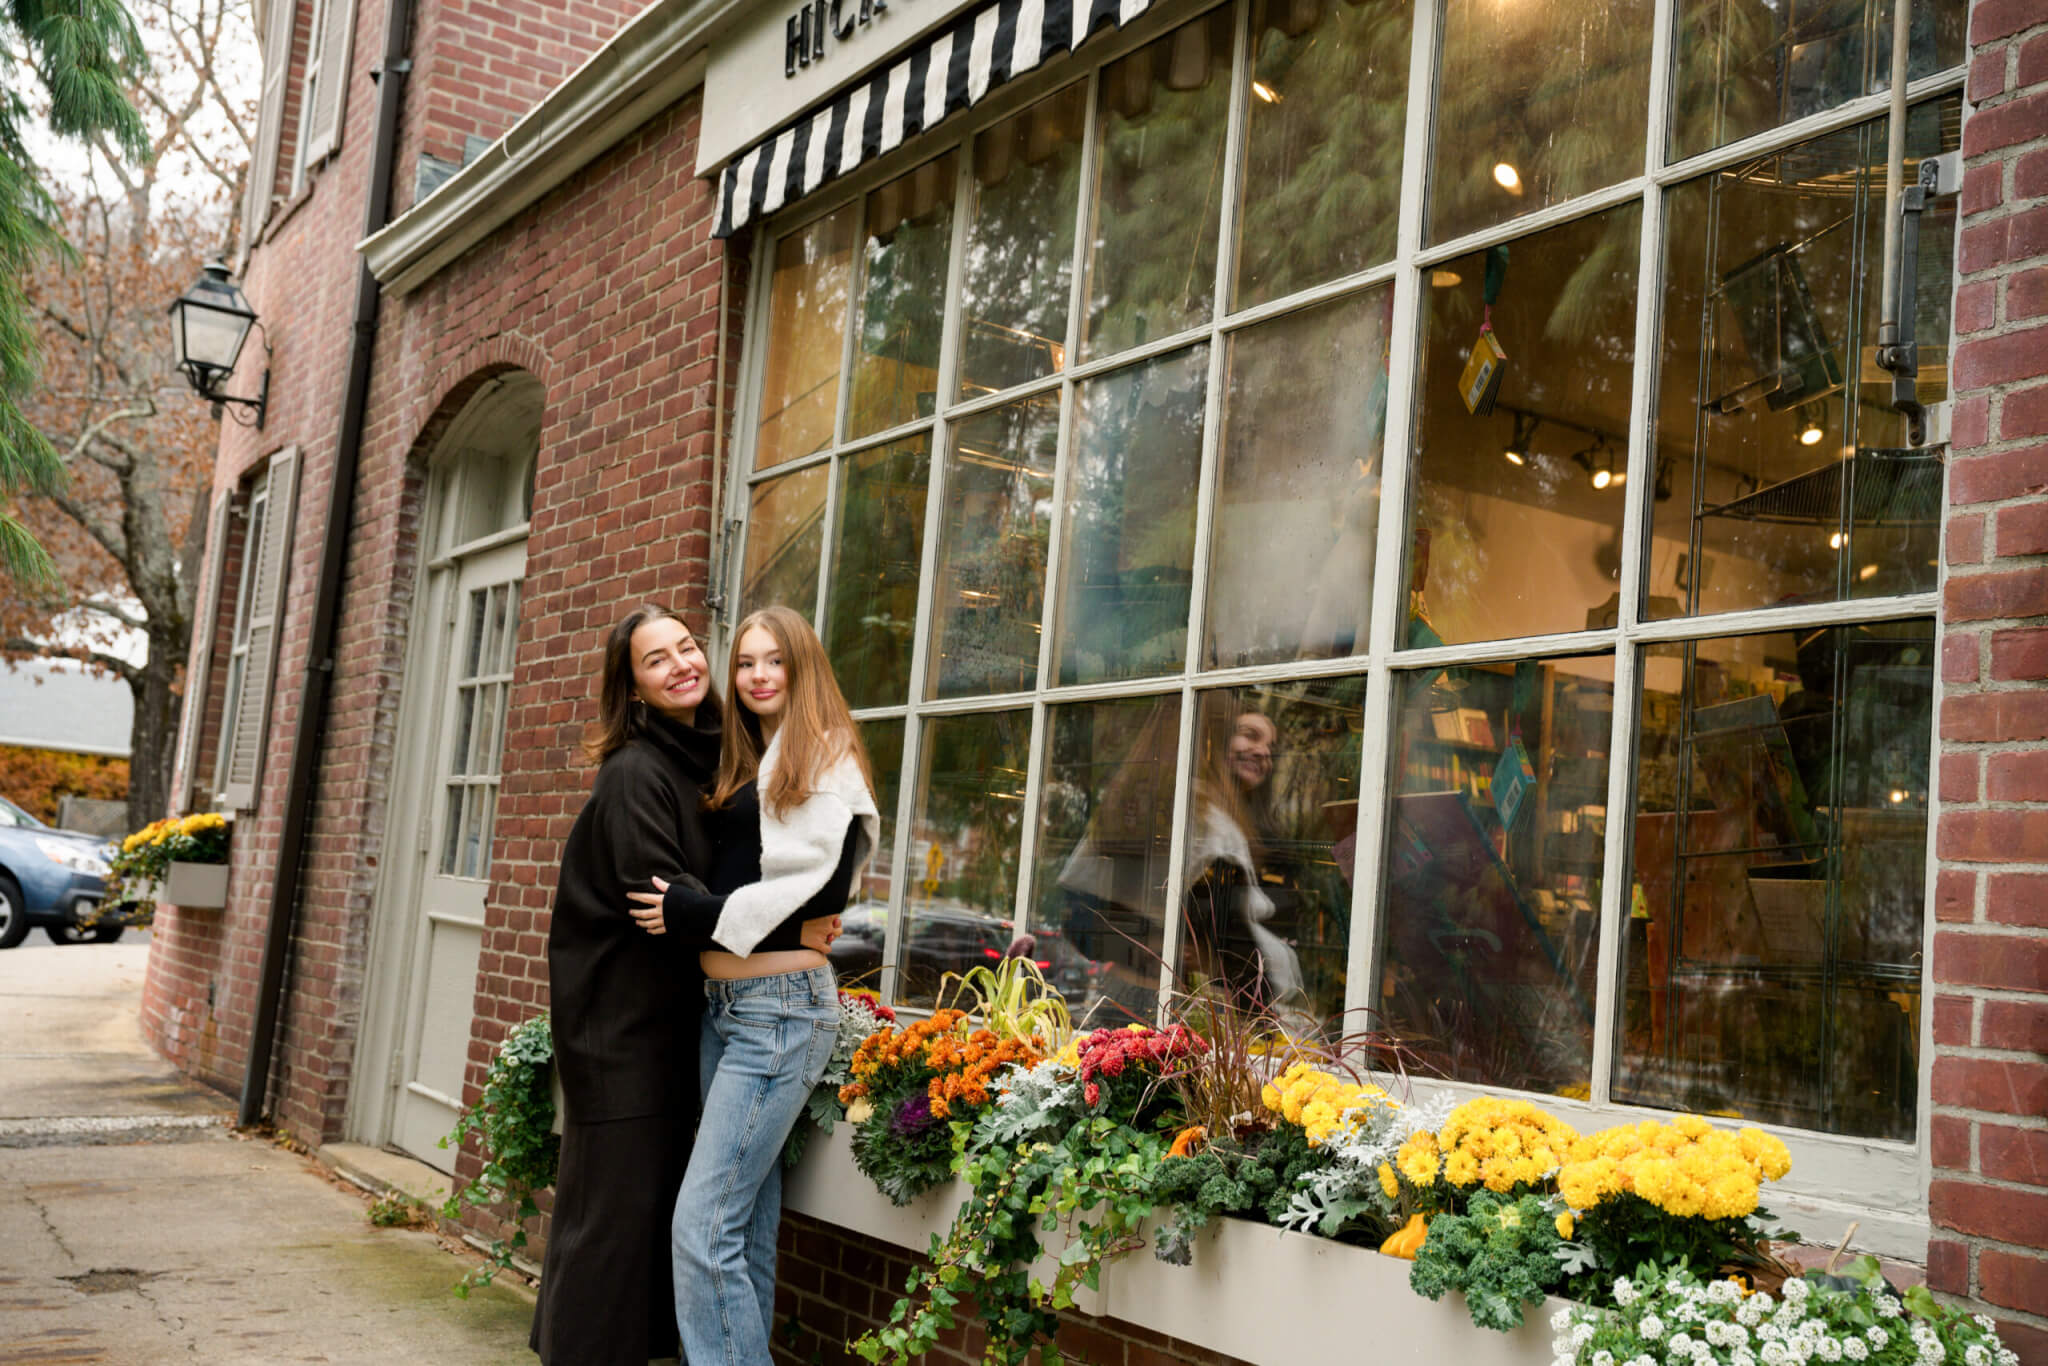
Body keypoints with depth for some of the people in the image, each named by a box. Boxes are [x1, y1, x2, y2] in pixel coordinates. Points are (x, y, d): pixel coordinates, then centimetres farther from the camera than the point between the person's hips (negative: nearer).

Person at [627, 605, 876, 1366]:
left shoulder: (825, 759, -5)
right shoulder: (744, 767, 20)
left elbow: (825, 886, -15)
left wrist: (697, 913, -13)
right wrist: (688, 909, 6)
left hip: (780, 1008, -8)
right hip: (724, 1004, 8)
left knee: (703, 1225, -13)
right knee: (747, 1226, 11)